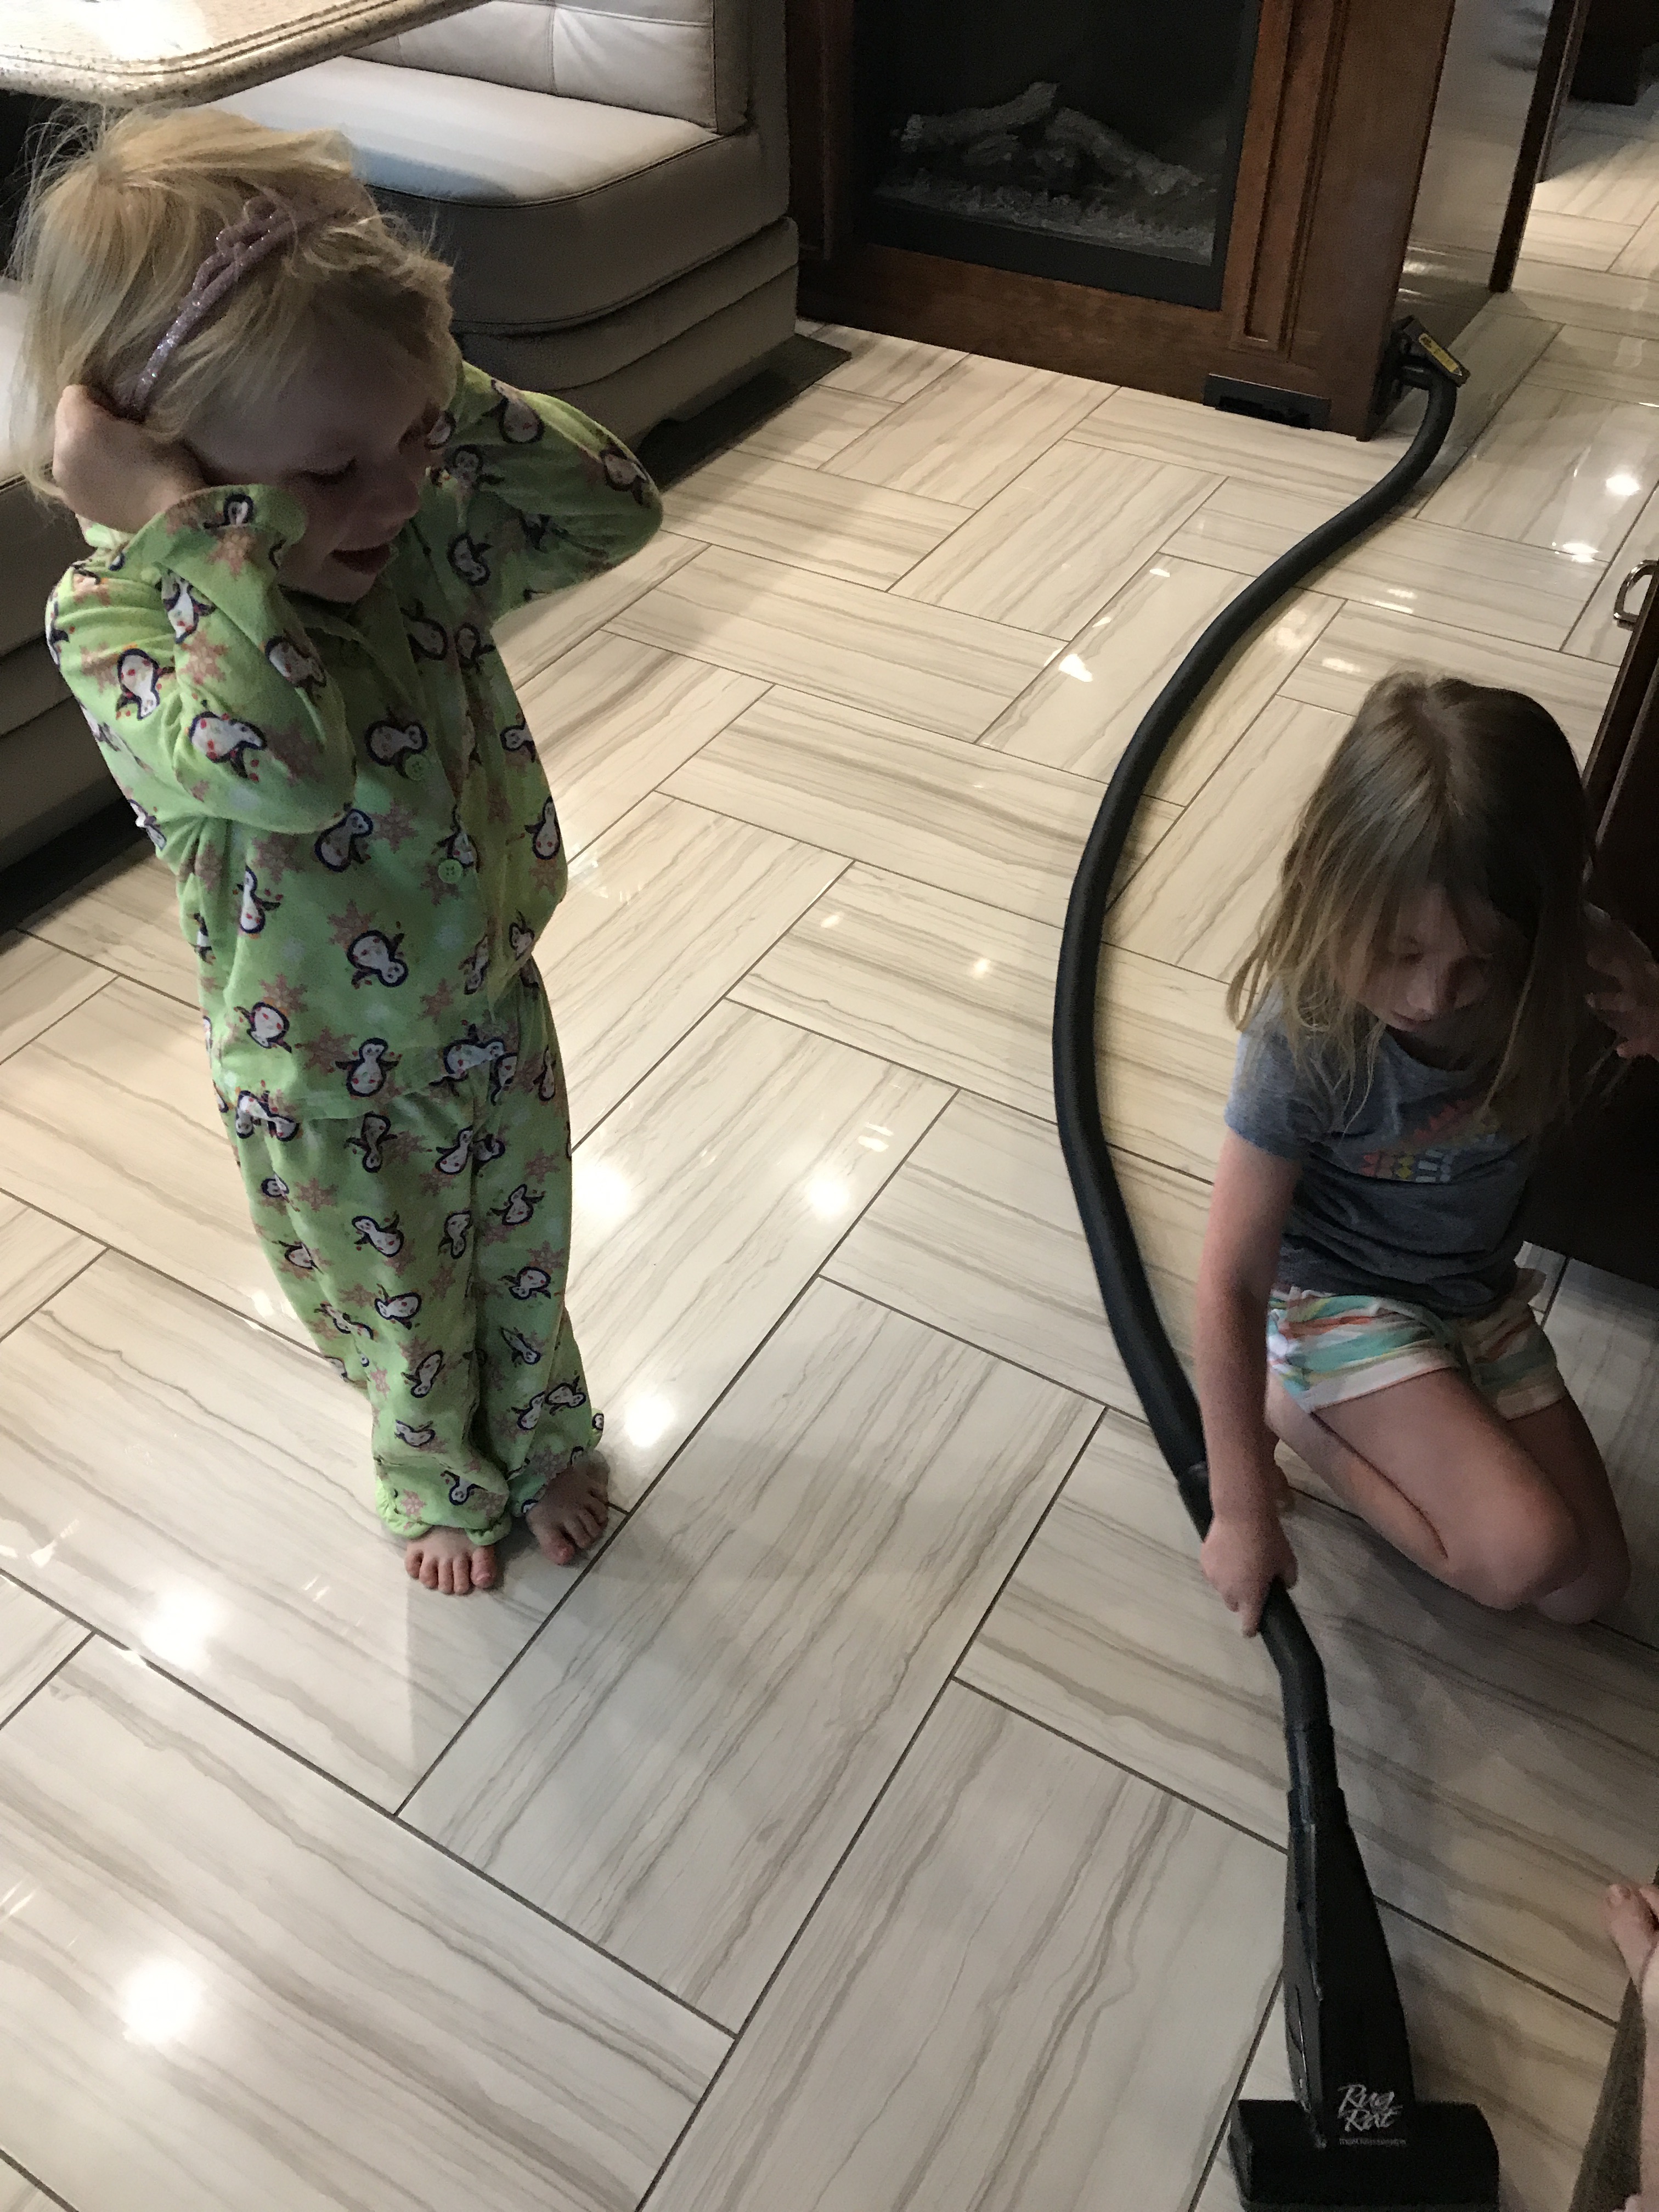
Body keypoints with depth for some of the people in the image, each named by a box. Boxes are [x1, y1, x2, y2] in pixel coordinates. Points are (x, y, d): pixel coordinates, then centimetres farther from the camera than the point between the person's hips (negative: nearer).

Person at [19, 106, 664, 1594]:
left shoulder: (417, 536, -14)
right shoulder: (115, 619, -30)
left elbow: (618, 509, -13)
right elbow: (285, 761, -48)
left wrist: (437, 398, -22)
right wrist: (182, 522, -44)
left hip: (497, 1013, 4)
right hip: (329, 1091, -4)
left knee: (523, 1265, 28)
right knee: (397, 1320, 24)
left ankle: (544, 1437, 59)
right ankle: (442, 1480, 55)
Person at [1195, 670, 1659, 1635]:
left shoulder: (1561, 966, -20)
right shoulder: (1306, 1038, -31)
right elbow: (1231, 1283, -25)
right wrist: (1243, 1511, -20)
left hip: (1480, 1290, 6)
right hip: (1341, 1296, -5)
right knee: (1524, 1552, -22)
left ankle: (1321, 1403, 17)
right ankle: (1289, 1404, -1)